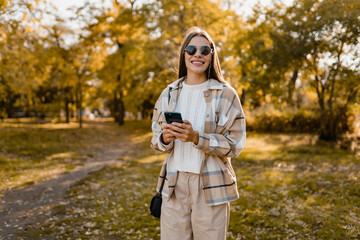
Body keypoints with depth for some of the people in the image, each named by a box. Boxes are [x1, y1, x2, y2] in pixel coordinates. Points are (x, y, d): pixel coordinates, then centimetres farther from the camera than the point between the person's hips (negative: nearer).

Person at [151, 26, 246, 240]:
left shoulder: (225, 94, -3)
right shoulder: (169, 94, 8)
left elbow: (235, 144, -6)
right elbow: (156, 138, 13)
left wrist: (196, 138, -20)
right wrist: (165, 138, -11)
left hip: (211, 187, -2)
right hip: (175, 183, 3)